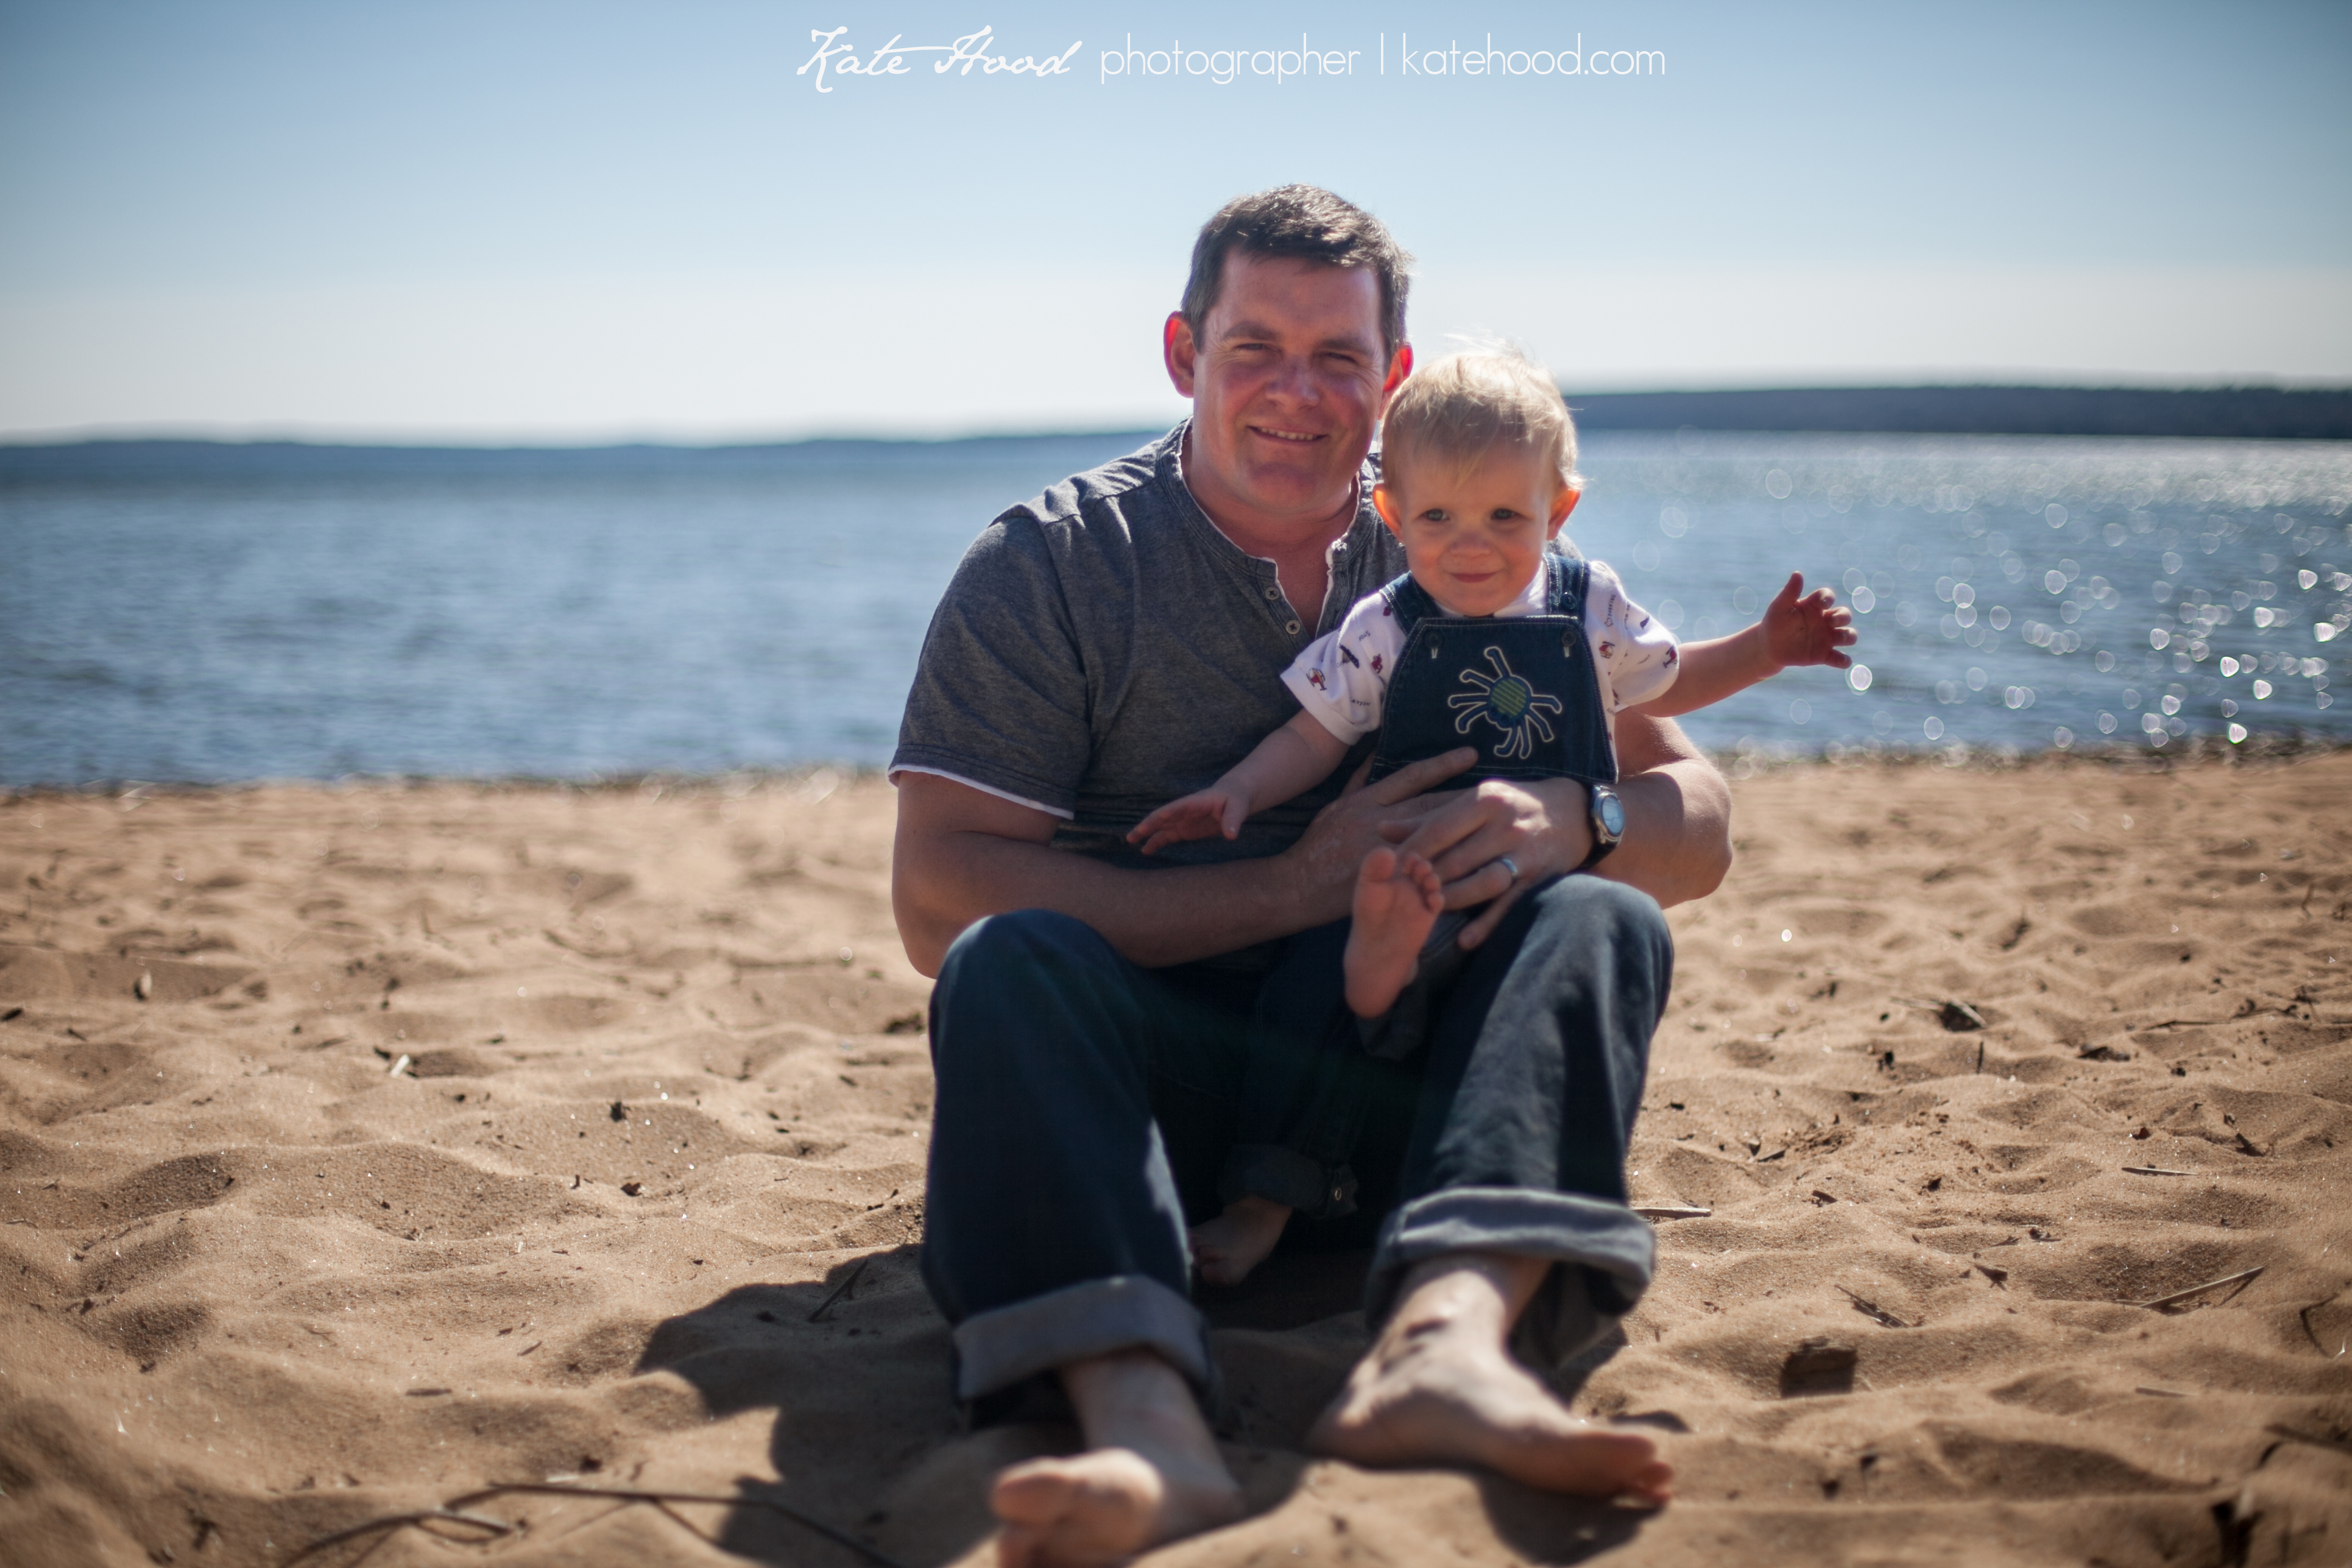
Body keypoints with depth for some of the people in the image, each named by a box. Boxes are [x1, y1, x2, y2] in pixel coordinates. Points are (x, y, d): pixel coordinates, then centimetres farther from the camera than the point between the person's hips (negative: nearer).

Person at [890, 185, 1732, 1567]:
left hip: (1400, 1073, 2)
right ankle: (1146, 1423, -54)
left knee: (1605, 924, -23)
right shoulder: (1054, 565, 1)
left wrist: (1567, 818, -19)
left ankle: (1447, 1345, -51)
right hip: (1161, 1080, -2)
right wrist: (1293, 890, -18)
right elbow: (941, 903, -10)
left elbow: (1699, 824, 7)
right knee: (1010, 964, -30)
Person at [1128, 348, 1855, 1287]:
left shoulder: (1593, 609, 6)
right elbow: (1314, 736, 3)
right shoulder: (1380, 631, -1)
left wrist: (1766, 648, 14)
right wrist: (1239, 791, -13)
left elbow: (1664, 684, 24)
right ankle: (1262, 1204, -18)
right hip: (1403, 875, -2)